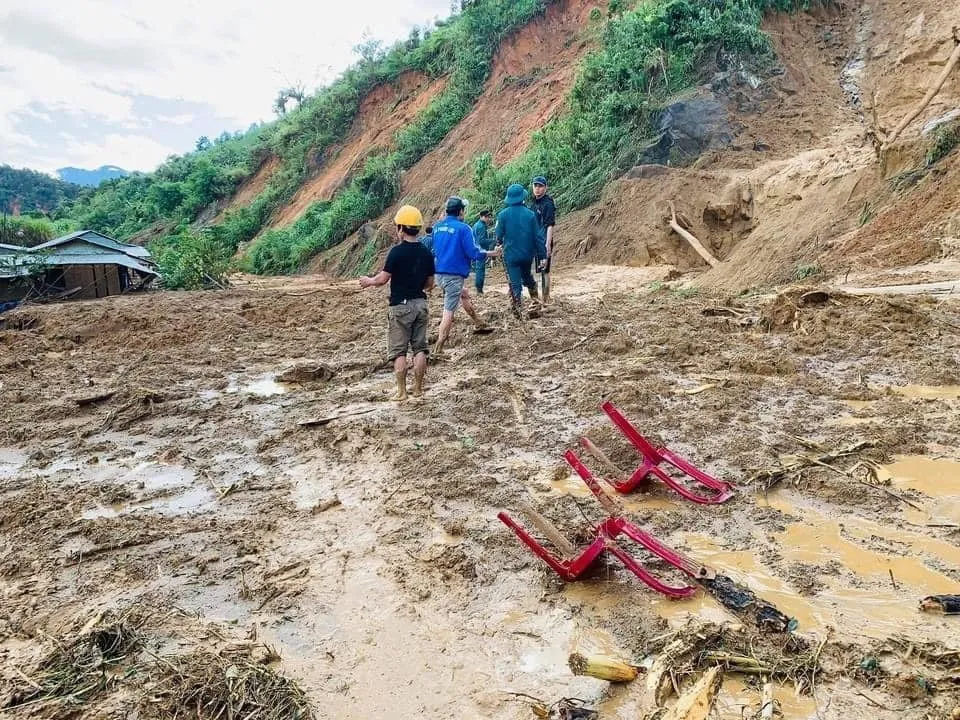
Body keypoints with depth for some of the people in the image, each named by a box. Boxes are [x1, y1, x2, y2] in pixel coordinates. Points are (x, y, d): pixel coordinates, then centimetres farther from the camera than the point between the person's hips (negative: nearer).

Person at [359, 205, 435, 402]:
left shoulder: (397, 251, -13)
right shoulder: (427, 253, 3)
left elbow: (383, 279, -11)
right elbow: (430, 284, 8)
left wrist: (369, 281, 9)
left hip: (400, 305, -5)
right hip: (420, 303, 5)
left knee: (398, 350, 2)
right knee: (420, 348, 10)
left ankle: (401, 391, 3)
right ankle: (418, 389, 13)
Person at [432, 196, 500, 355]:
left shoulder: (437, 227, 8)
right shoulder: (463, 228, -13)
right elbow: (473, 252, -14)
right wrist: (490, 253, 3)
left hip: (439, 273, 8)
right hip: (454, 275, -8)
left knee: (464, 294, 29)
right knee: (449, 311, -3)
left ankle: (479, 324, 43)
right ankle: (438, 349, -2)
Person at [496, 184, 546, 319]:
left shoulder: (503, 214, -10)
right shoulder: (530, 214, -6)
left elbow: (499, 234, -1)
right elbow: (538, 236, -4)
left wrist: (499, 244, 23)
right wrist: (542, 255, 2)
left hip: (511, 255, -2)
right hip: (527, 254, 2)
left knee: (515, 283, 3)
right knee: (527, 276, 25)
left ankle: (517, 308, 0)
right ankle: (534, 298, 22)